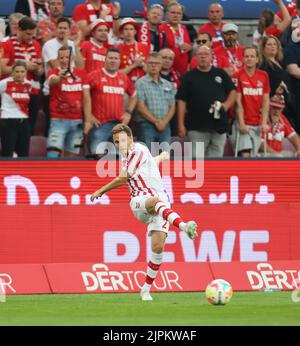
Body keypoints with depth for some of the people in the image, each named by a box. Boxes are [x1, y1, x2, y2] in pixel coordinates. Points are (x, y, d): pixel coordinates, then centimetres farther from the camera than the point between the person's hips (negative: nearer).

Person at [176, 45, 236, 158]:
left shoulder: (221, 74, 11)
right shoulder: (189, 76, 4)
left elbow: (233, 92, 14)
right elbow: (181, 101, 1)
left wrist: (226, 105, -7)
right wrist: (181, 124, -6)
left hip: (219, 126, 2)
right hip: (197, 127, -2)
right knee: (197, 159, -6)